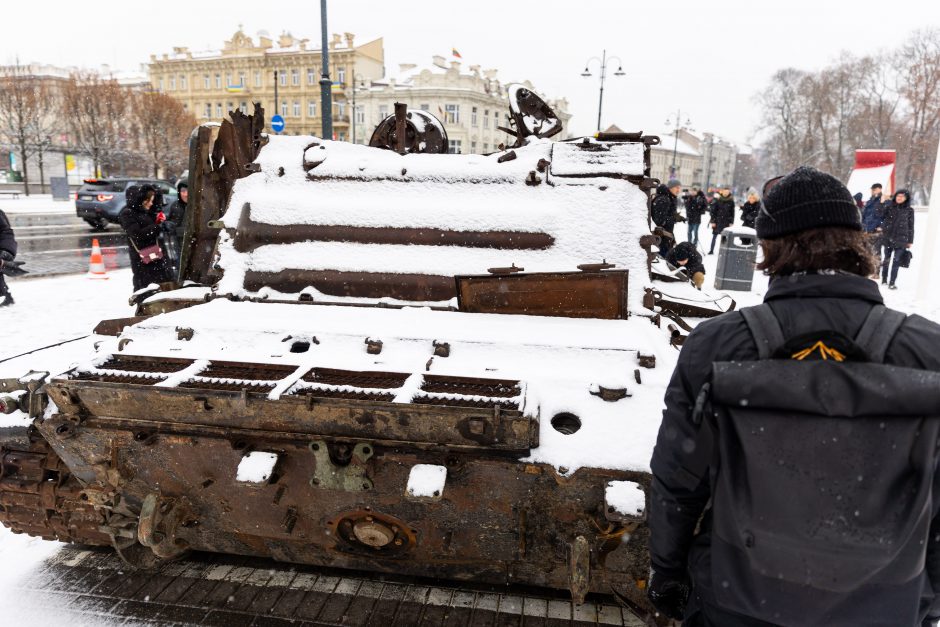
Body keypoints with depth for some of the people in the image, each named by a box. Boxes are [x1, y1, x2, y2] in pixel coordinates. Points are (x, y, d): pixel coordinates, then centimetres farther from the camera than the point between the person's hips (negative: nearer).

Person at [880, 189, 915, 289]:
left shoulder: (909, 210, 4)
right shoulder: (889, 206, 6)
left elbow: (911, 227, 6)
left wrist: (910, 241, 4)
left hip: (901, 239, -1)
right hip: (888, 237, 1)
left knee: (896, 261, -5)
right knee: (886, 259, 11)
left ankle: (892, 283, -2)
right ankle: (884, 278, 25)